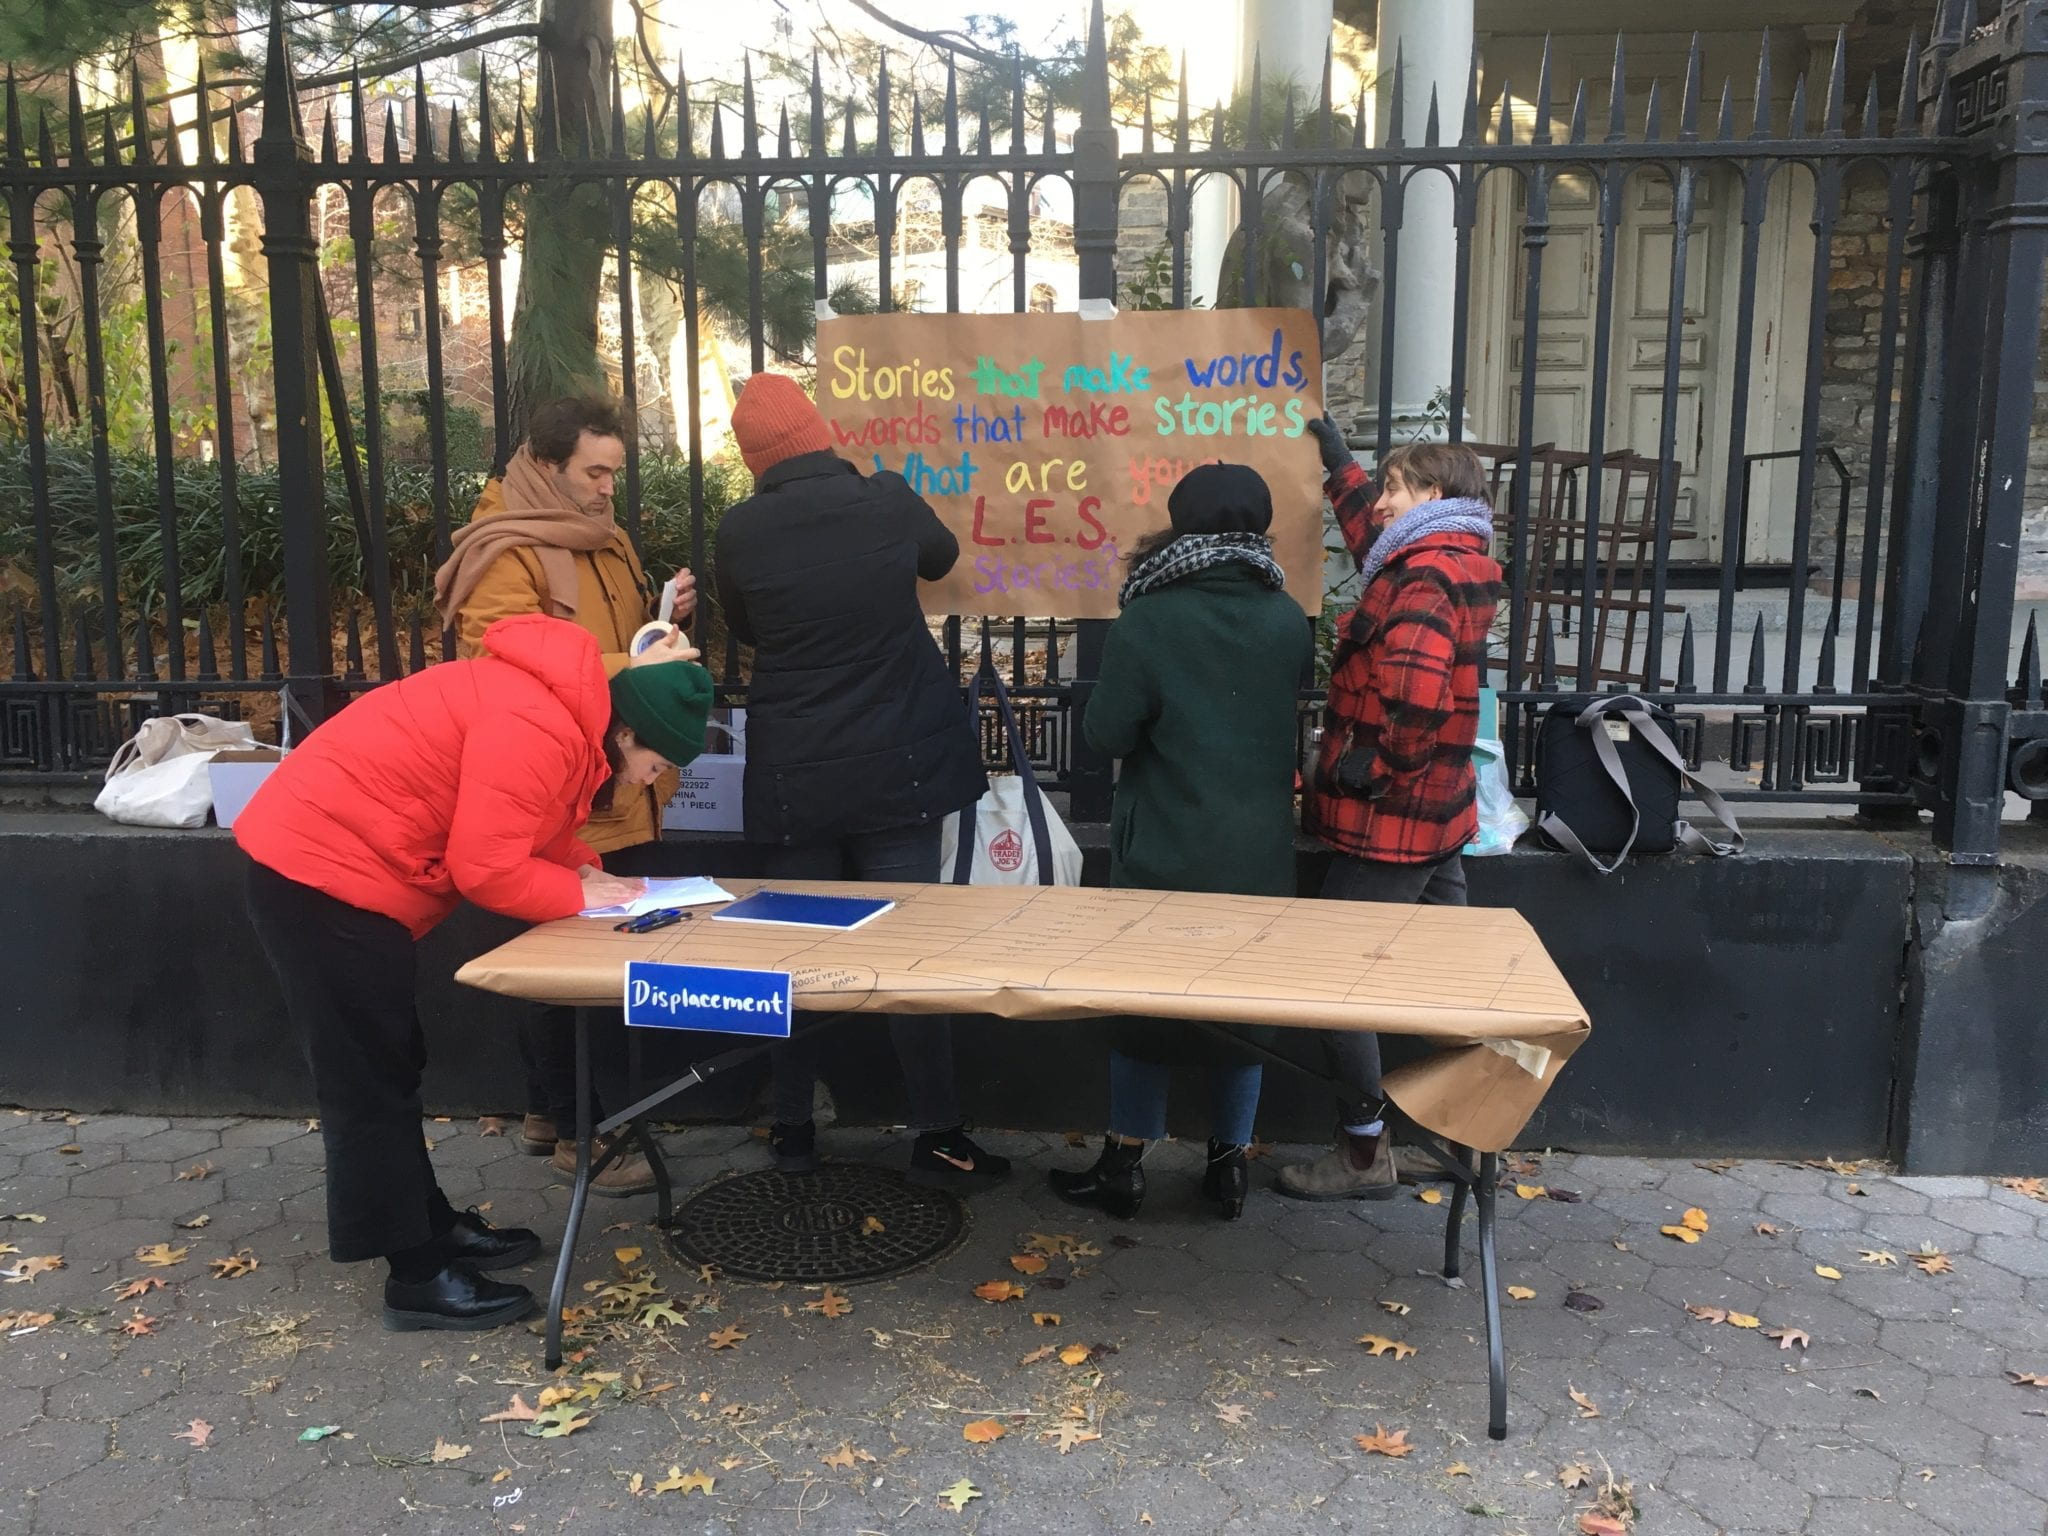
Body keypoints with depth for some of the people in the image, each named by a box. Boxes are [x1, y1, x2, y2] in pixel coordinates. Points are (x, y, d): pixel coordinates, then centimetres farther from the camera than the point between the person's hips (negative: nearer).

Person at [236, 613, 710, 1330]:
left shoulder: (561, 711, 7)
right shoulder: (538, 729, -24)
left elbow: (516, 834, 15)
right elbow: (486, 868, -24)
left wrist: (585, 870, -1)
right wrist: (580, 891, -9)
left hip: (326, 863, 10)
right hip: (321, 870, -10)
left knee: (388, 1068, 17)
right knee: (373, 1080, -2)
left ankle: (435, 1227, 29)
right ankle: (419, 1277, 7)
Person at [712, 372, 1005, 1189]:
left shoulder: (740, 531, -7)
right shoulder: (888, 500, -6)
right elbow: (943, 557, 16)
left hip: (792, 776, 1)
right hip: (894, 768, 0)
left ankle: (792, 1129, 21)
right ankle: (937, 1136, 9)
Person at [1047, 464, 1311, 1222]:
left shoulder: (1147, 620, -14)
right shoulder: (1288, 620, -2)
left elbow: (1108, 732, -12)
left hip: (1165, 853, -3)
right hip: (1259, 853, 3)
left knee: (1144, 1004, 10)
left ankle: (1123, 1167, 19)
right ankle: (1230, 1163, 23)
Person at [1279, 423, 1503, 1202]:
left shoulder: (1421, 581, -19)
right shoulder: (1456, 564, 11)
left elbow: (1415, 705, -32)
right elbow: (1377, 548, 31)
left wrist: (1366, 769, -17)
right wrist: (1338, 462, 38)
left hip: (1388, 823, -10)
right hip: (1439, 816, 10)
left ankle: (1364, 1153, 8)